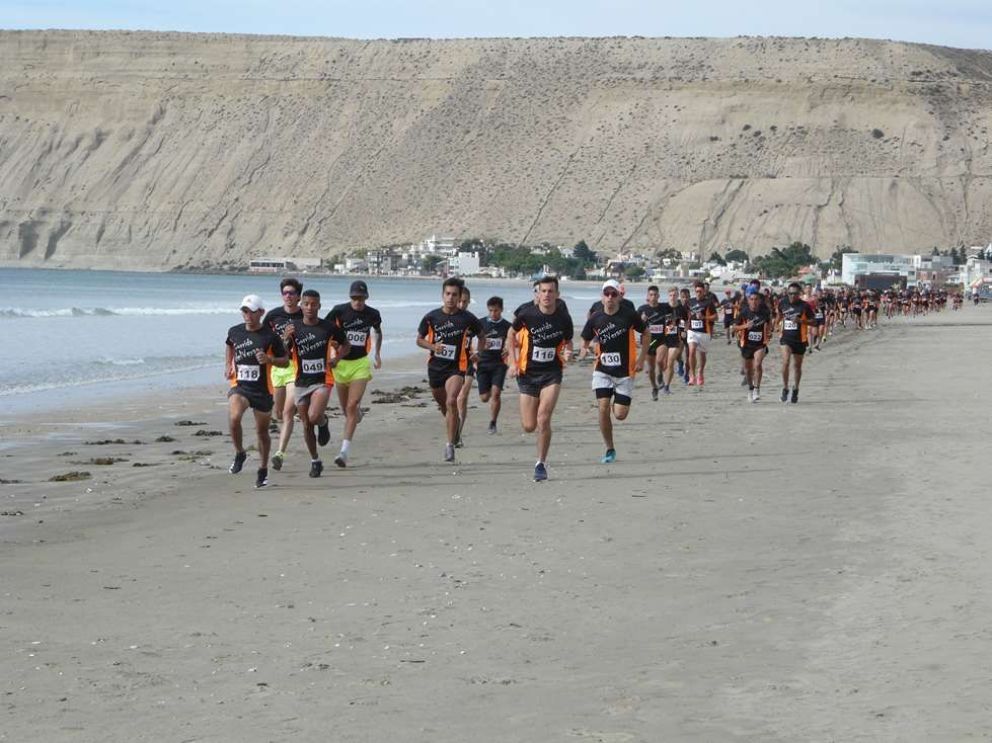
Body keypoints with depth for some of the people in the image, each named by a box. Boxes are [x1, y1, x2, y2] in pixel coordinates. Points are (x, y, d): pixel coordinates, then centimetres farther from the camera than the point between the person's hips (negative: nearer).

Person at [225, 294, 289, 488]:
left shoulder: (271, 336, -7)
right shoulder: (235, 332, 3)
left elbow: (285, 362, -1)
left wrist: (269, 360, -20)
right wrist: (228, 366, 16)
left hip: (262, 389, -1)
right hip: (239, 385, 1)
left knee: (262, 431, 10)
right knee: (234, 418, -27)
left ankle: (263, 470, 29)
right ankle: (239, 454, -2)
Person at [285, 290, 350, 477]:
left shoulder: (329, 327, -5)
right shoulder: (294, 328, -1)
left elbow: (346, 345, 11)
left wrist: (337, 358, -8)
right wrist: (286, 338, -19)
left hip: (322, 380, -3)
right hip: (301, 382, 3)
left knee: (314, 417, -24)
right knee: (306, 425, 9)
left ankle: (323, 422, 13)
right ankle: (315, 461, 26)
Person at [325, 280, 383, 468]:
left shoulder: (372, 314, -3)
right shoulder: (339, 311, -9)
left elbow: (378, 332, 19)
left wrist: (377, 354, 21)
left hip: (361, 363, -1)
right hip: (341, 362, 1)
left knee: (352, 406, -13)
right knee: (345, 407, 12)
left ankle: (345, 450, -18)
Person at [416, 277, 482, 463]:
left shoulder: (467, 318, -6)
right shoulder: (431, 317, -3)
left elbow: (481, 335, 11)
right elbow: (419, 339, 7)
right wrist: (432, 346, -12)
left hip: (456, 366, -3)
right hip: (435, 366, 3)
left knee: (451, 402, -23)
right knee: (442, 403, 18)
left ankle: (450, 444, -19)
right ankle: (454, 428, 51)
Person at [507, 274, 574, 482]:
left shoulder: (563, 318, -7)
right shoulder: (527, 313, -9)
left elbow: (568, 342, 10)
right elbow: (511, 334, 7)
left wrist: (567, 353, -13)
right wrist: (513, 362, 0)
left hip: (552, 373, -1)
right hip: (528, 372, 1)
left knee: (543, 419, -16)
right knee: (529, 426, 0)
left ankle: (541, 463, 0)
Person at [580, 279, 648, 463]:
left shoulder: (629, 315, -8)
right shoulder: (595, 319, -2)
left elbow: (646, 333, 6)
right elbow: (586, 341, 11)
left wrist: (641, 358, -1)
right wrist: (584, 350, -14)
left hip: (625, 372, -1)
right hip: (602, 371, 1)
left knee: (620, 415, -4)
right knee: (603, 409, -12)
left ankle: (617, 403, 35)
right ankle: (610, 449, 4)